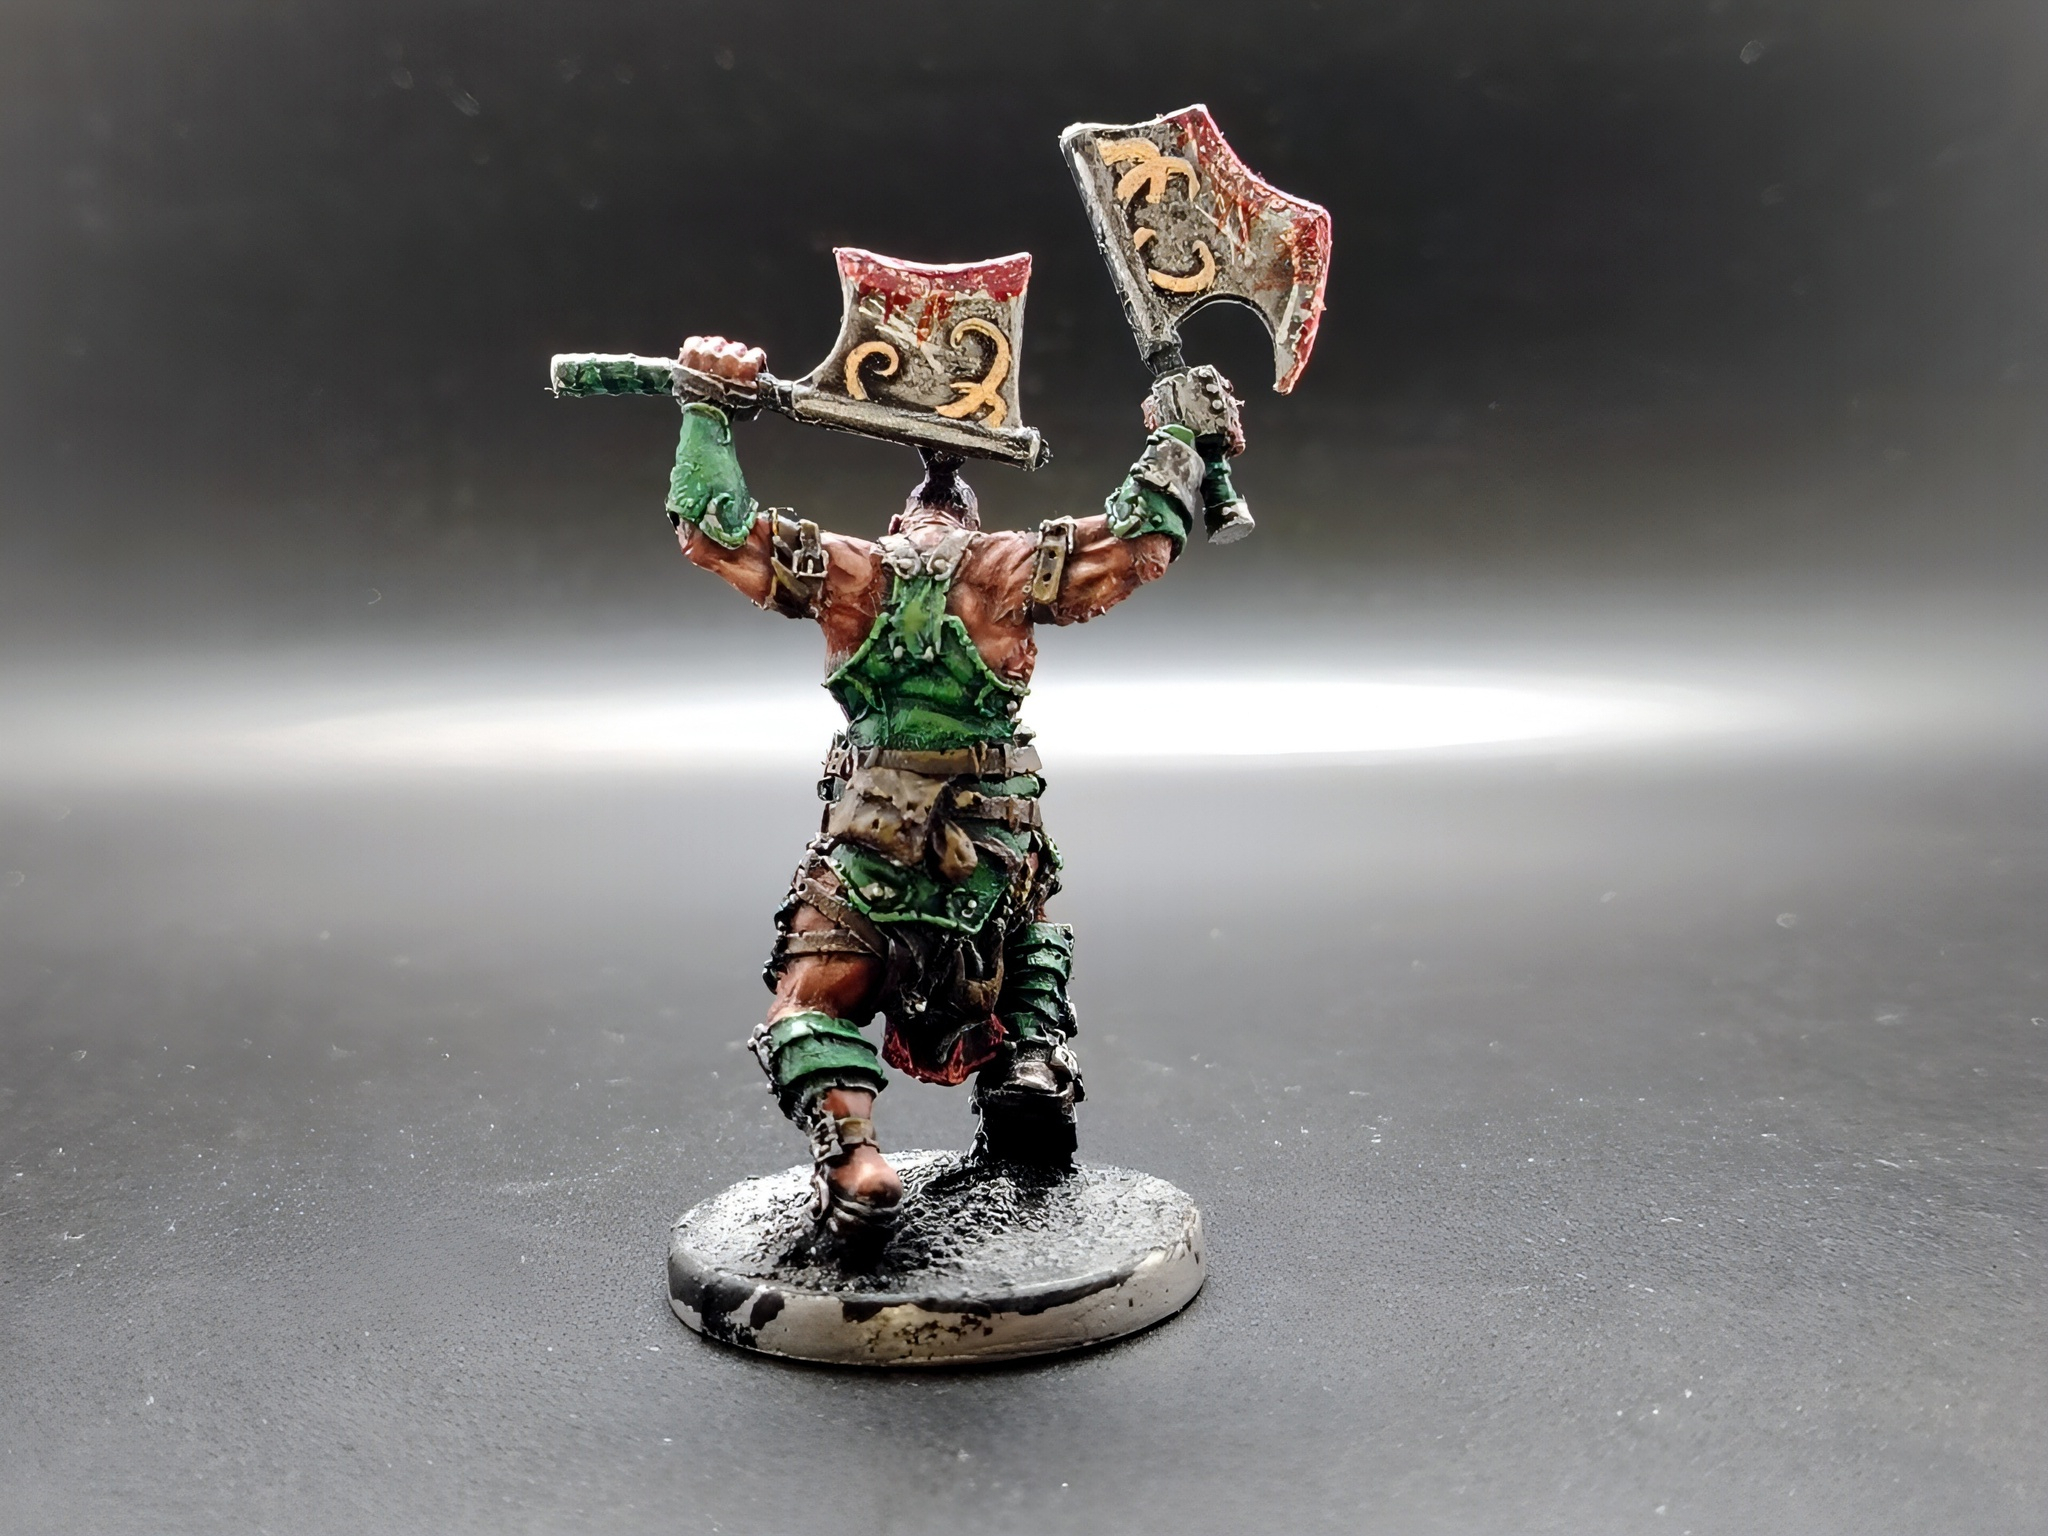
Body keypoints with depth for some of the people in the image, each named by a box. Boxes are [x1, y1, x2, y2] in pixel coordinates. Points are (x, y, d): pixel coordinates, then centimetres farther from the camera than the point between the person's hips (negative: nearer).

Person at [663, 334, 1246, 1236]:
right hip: (998, 852, 2)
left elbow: (711, 527, 12)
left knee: (810, 1010, 9)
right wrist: (1179, 439, 23)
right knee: (1033, 944, 34)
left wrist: (709, 406, 21)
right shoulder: (1016, 568, 7)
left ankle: (848, 1147, -21)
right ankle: (1033, 1066, 9)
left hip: (864, 851, -1)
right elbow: (1141, 537, 9)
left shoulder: (842, 569, 9)